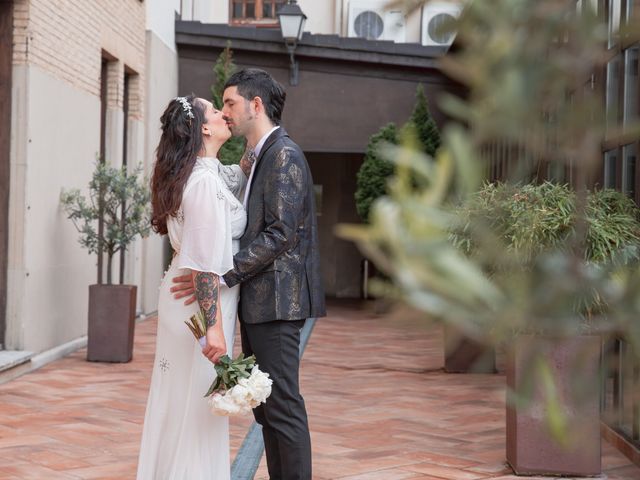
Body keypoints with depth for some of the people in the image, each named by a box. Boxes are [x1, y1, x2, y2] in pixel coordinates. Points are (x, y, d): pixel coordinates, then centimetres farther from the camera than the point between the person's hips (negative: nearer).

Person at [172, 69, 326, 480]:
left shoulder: (284, 155, -12)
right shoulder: (262, 157, 18)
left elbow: (280, 234, -20)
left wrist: (221, 275, -21)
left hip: (276, 301, -10)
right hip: (259, 301, 10)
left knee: (282, 407, -7)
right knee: (266, 407, 12)